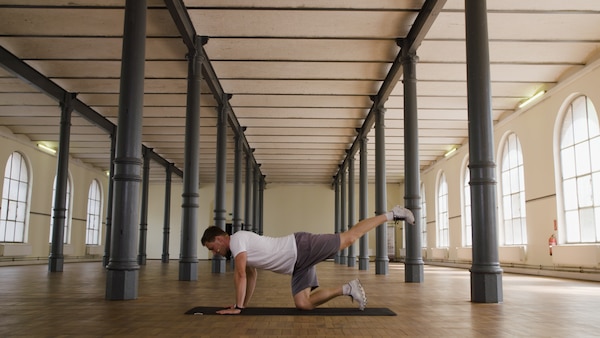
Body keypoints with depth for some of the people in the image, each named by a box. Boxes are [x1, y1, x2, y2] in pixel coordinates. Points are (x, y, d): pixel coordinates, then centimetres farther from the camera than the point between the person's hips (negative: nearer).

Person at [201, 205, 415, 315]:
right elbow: (251, 275, 30)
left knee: (349, 237, -4)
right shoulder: (240, 248, 19)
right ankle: (347, 289, 9)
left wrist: (237, 307, -11)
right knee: (303, 304, 2)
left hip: (301, 248, -9)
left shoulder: (237, 239, -11)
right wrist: (243, 304, 29)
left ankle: (391, 214, 10)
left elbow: (240, 275, -18)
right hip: (298, 263, 9)